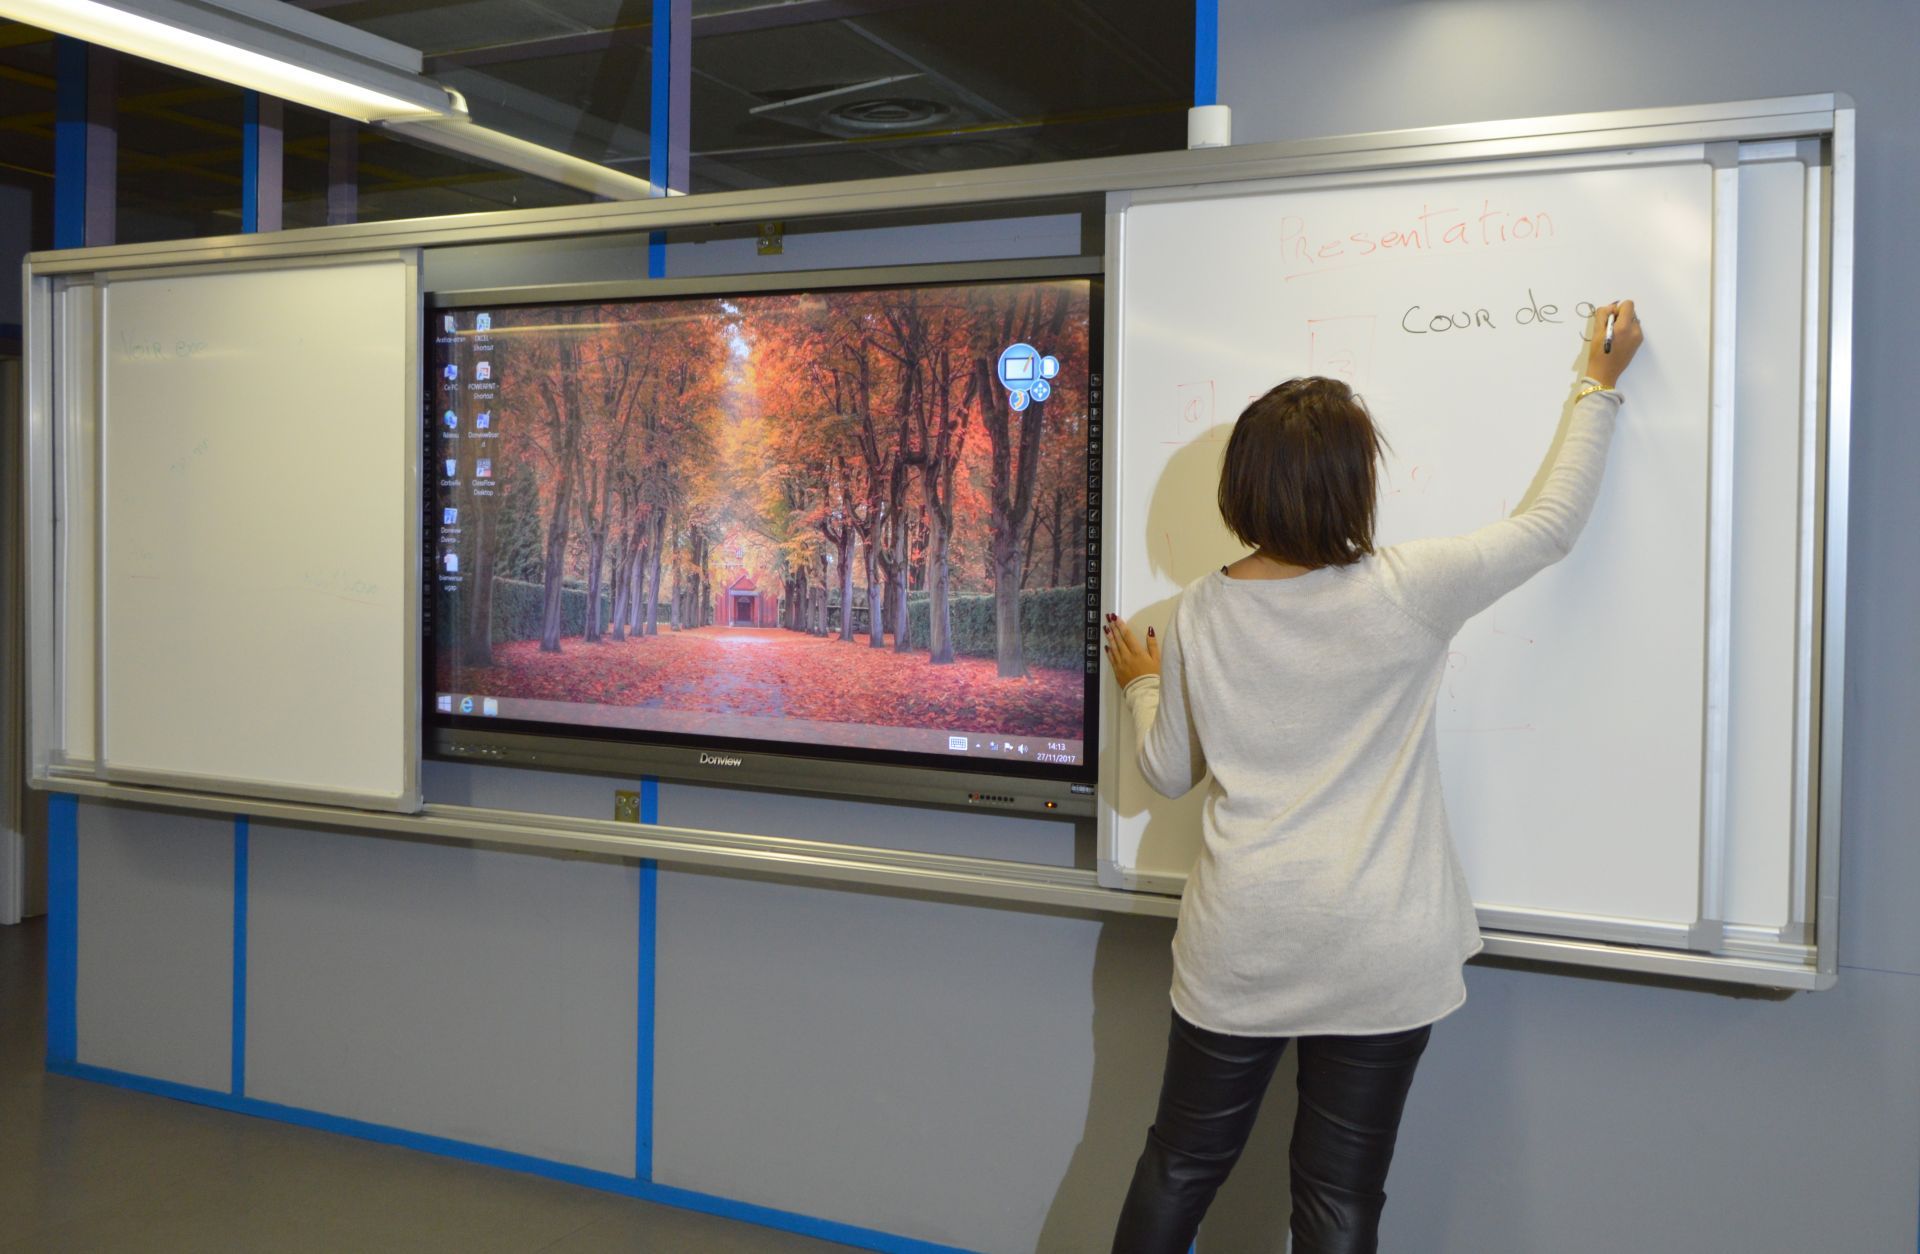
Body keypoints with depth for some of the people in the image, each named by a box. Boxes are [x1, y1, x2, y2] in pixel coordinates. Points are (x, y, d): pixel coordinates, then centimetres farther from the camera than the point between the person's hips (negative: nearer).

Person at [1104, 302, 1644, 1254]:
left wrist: (1143, 685, 25)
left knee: (1180, 1166, 18)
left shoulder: (1202, 613, -5)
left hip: (1238, 949, 2)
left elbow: (1168, 774, 6)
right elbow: (1552, 524, 2)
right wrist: (1598, 391, 15)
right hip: (1376, 955, -2)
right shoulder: (1408, 594, -13)